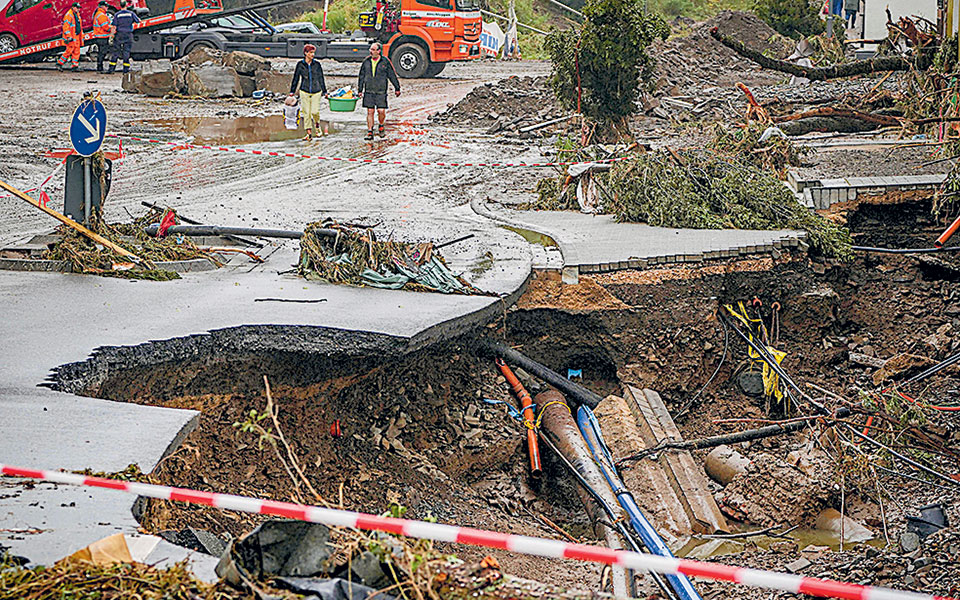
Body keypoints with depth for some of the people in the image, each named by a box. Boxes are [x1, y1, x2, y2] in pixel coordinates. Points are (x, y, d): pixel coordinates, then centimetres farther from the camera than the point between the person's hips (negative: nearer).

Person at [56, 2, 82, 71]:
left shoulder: (77, 15, 18)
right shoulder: (69, 15, -10)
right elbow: (66, 27, -16)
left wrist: (82, 36, 22)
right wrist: (68, 37, -22)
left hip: (77, 36, 9)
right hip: (71, 37, -9)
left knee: (76, 52, 4)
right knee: (69, 50, -10)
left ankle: (75, 66, 5)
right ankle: (59, 63, -1)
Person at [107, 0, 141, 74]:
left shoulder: (117, 15, -5)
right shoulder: (131, 13, -3)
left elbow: (114, 27, -7)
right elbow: (138, 21, 8)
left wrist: (113, 35, 4)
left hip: (119, 35, 0)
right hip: (128, 35, 0)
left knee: (116, 52, 5)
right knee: (126, 52, 6)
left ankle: (112, 68, 3)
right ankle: (126, 68, 5)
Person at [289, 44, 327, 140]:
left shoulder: (317, 64, 3)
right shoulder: (300, 64, 1)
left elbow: (321, 78, 10)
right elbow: (296, 78, 8)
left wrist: (324, 91, 12)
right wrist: (292, 91, 8)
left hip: (316, 92, 0)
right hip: (304, 91, 0)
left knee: (315, 111, -11)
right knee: (306, 113, -3)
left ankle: (317, 125, 20)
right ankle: (309, 133, 3)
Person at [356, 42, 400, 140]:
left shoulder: (385, 62, -2)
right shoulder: (366, 61, 6)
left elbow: (392, 76, 4)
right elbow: (361, 76, 13)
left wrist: (397, 88, 6)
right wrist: (360, 90, 11)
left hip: (381, 92, -2)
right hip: (368, 91, 2)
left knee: (381, 111, -8)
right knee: (370, 112, 1)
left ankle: (381, 127, 20)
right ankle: (370, 132, 7)